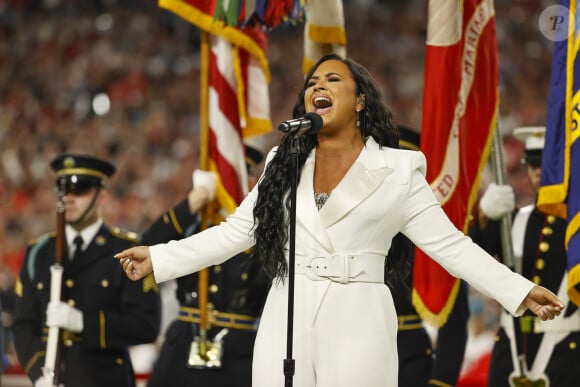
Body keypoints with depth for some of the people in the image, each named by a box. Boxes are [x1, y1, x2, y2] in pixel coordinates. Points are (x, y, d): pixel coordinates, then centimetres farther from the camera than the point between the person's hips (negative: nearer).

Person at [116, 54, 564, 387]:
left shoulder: (397, 170, 4)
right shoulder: (285, 164, 13)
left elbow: (448, 243, 3)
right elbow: (234, 232, 14)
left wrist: (521, 290, -5)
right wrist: (158, 258, 9)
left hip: (357, 323, -3)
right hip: (287, 322, 3)